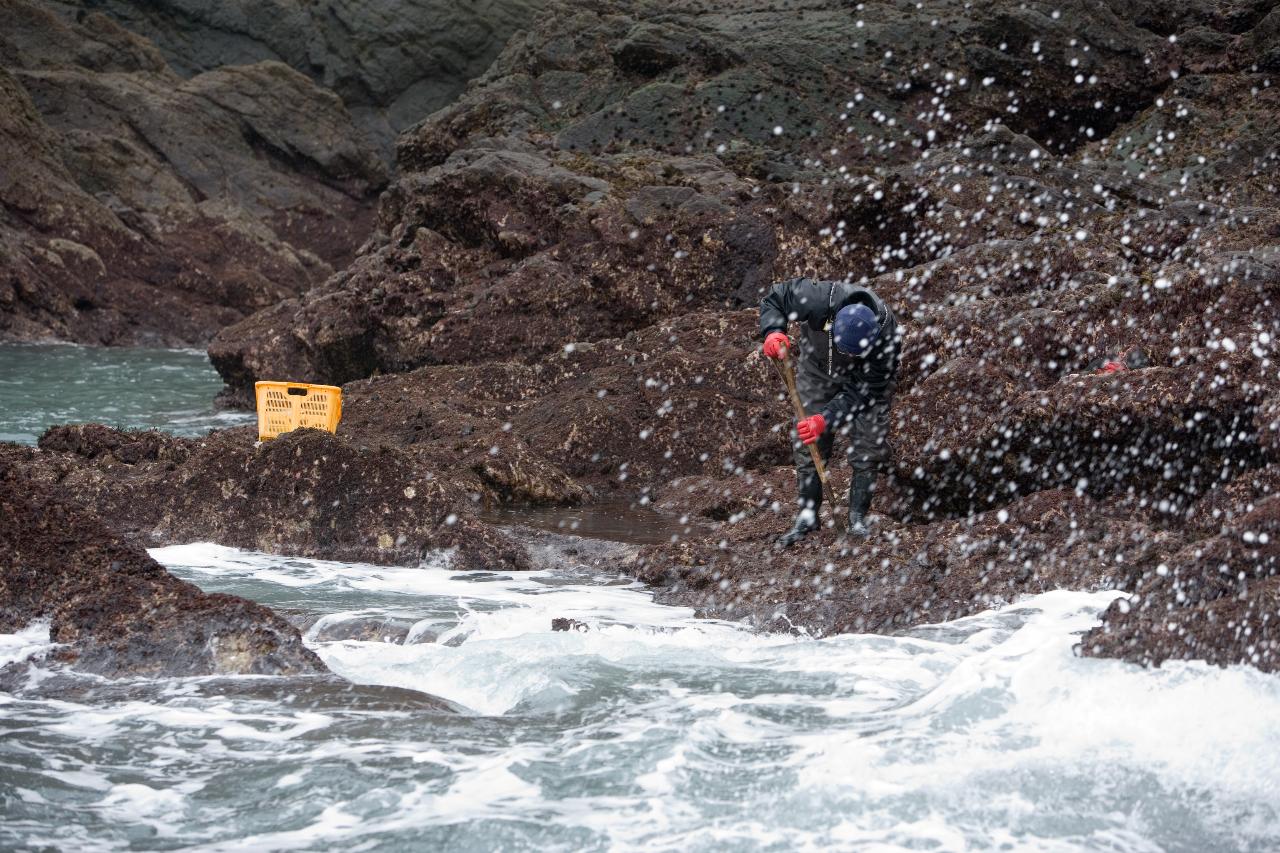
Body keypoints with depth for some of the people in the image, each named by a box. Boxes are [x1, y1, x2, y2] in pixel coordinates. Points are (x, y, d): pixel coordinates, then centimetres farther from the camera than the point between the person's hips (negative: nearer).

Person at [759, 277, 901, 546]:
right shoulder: (818, 300, -41)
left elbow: (862, 391, -32)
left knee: (867, 444, -7)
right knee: (807, 444, -2)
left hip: (867, 376, -1)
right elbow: (774, 298, -21)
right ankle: (807, 516, 9)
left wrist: (828, 419, -43)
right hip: (818, 369, 1)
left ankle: (858, 517, 6)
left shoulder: (887, 336, -39)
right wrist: (773, 331, -41)